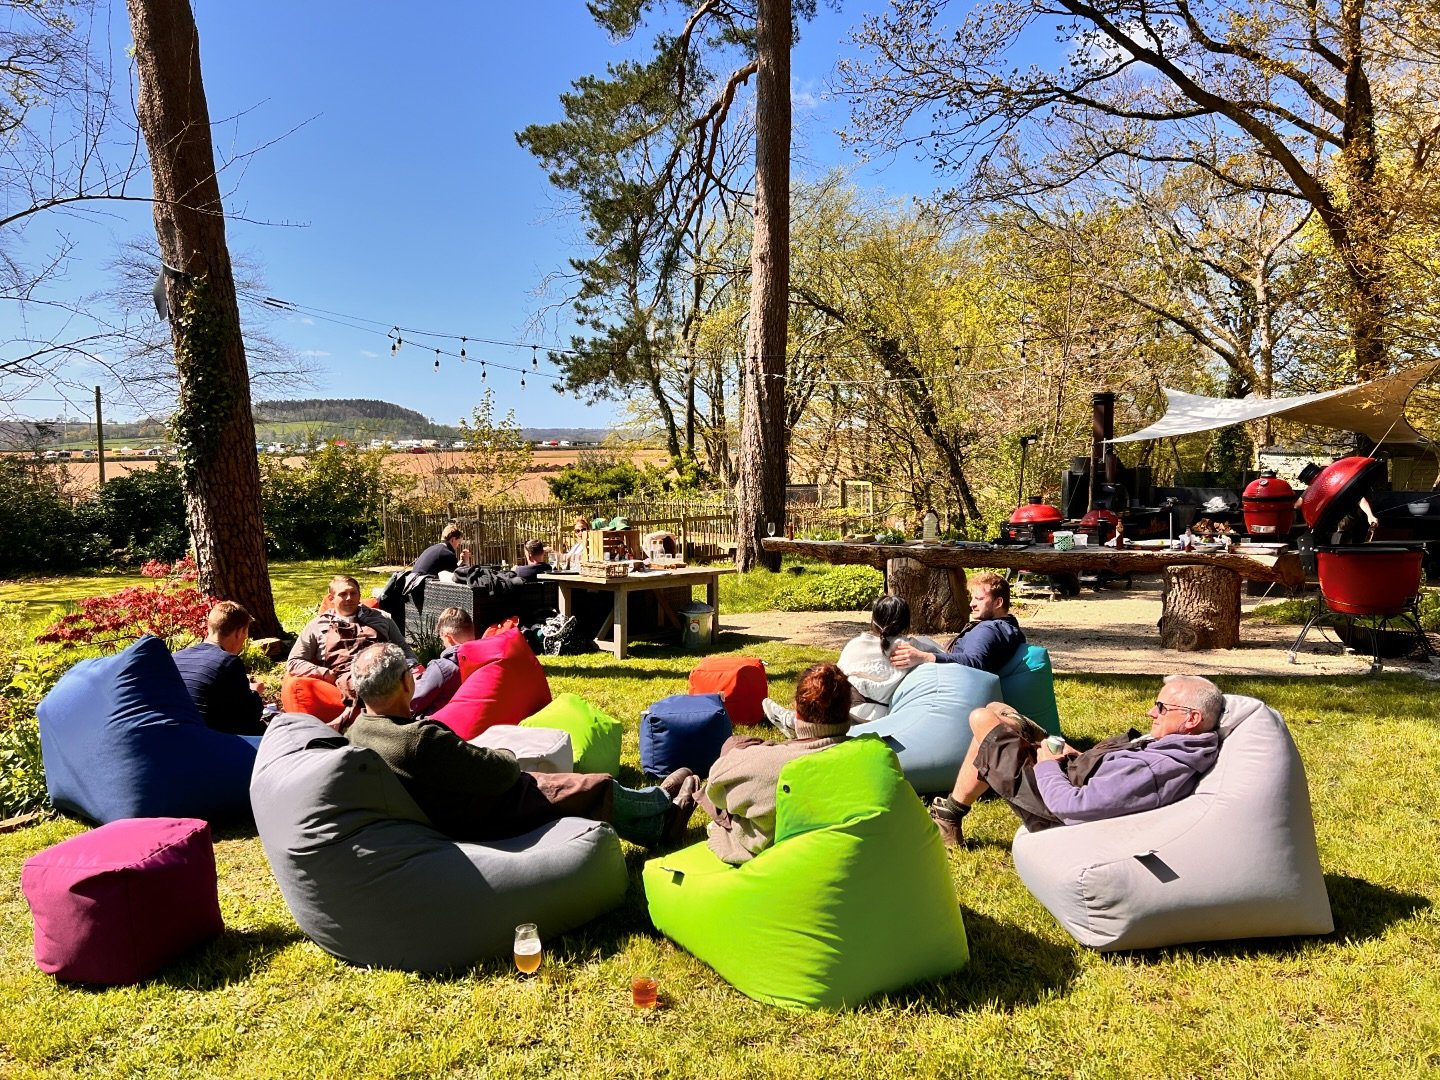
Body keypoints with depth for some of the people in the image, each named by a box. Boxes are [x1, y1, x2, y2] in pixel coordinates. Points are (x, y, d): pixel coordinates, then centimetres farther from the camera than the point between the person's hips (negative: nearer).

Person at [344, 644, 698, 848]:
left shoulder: (357, 732, -7)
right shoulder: (421, 741, -35)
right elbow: (501, 773, -27)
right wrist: (508, 757, -5)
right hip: (492, 819, -9)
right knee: (598, 788, 7)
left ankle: (659, 805, 38)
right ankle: (664, 812, 34)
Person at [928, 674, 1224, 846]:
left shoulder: (1156, 770, -37)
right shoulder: (1187, 746, -8)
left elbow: (1070, 804, -34)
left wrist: (1047, 764, -16)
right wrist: (1081, 759, -3)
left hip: (1056, 813, -9)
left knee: (983, 719, 0)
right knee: (996, 709, 15)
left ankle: (949, 817, 19)